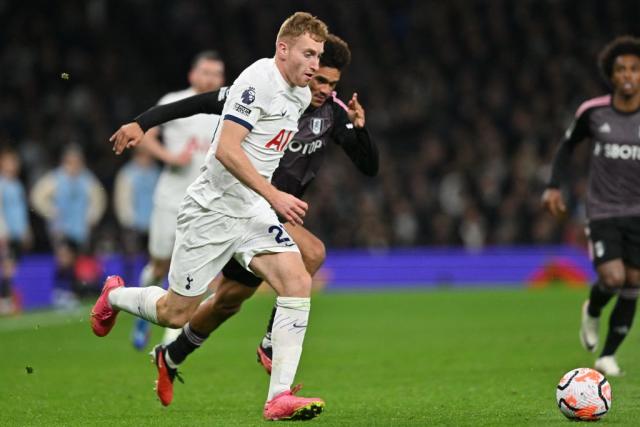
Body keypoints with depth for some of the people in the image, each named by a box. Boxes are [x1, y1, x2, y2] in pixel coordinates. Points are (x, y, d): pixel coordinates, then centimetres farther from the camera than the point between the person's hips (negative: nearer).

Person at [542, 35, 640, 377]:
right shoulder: (592, 112, -6)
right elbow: (567, 146, 11)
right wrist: (554, 186, 1)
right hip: (602, 211, -1)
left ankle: (608, 354, 17)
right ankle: (592, 312, 18)